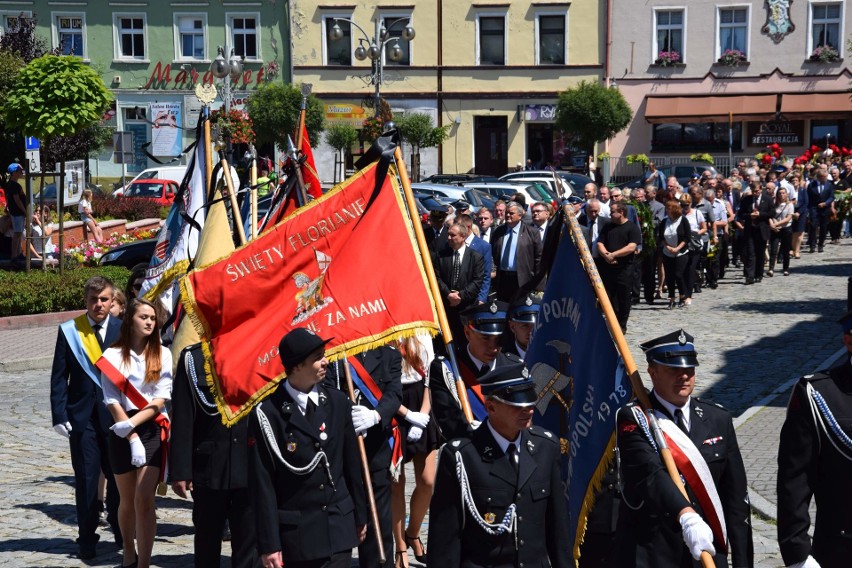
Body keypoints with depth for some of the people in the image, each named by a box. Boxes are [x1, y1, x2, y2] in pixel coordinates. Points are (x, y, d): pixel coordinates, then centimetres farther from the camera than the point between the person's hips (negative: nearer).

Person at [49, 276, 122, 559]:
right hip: (82, 416, 0)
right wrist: (59, 415, -5)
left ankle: (119, 529, 26)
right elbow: (59, 377, 2)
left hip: (117, 415, 1)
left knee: (119, 477, 8)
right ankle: (87, 539, 15)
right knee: (86, 479, 4)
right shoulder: (69, 331, 1)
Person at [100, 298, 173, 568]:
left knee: (144, 501, -11)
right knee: (127, 501, 14)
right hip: (122, 432, 1)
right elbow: (112, 401, -5)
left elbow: (161, 399, -4)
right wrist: (133, 439, -12)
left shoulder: (162, 354, 2)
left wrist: (132, 424, -16)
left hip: (152, 430, -1)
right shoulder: (114, 355, 0)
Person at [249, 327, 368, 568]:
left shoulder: (338, 403, 4)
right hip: (295, 531, -3)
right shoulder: (268, 413, -10)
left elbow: (352, 464, 11)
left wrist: (360, 516, 14)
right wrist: (269, 544, -11)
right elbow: (262, 484, -10)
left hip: (339, 528, 3)